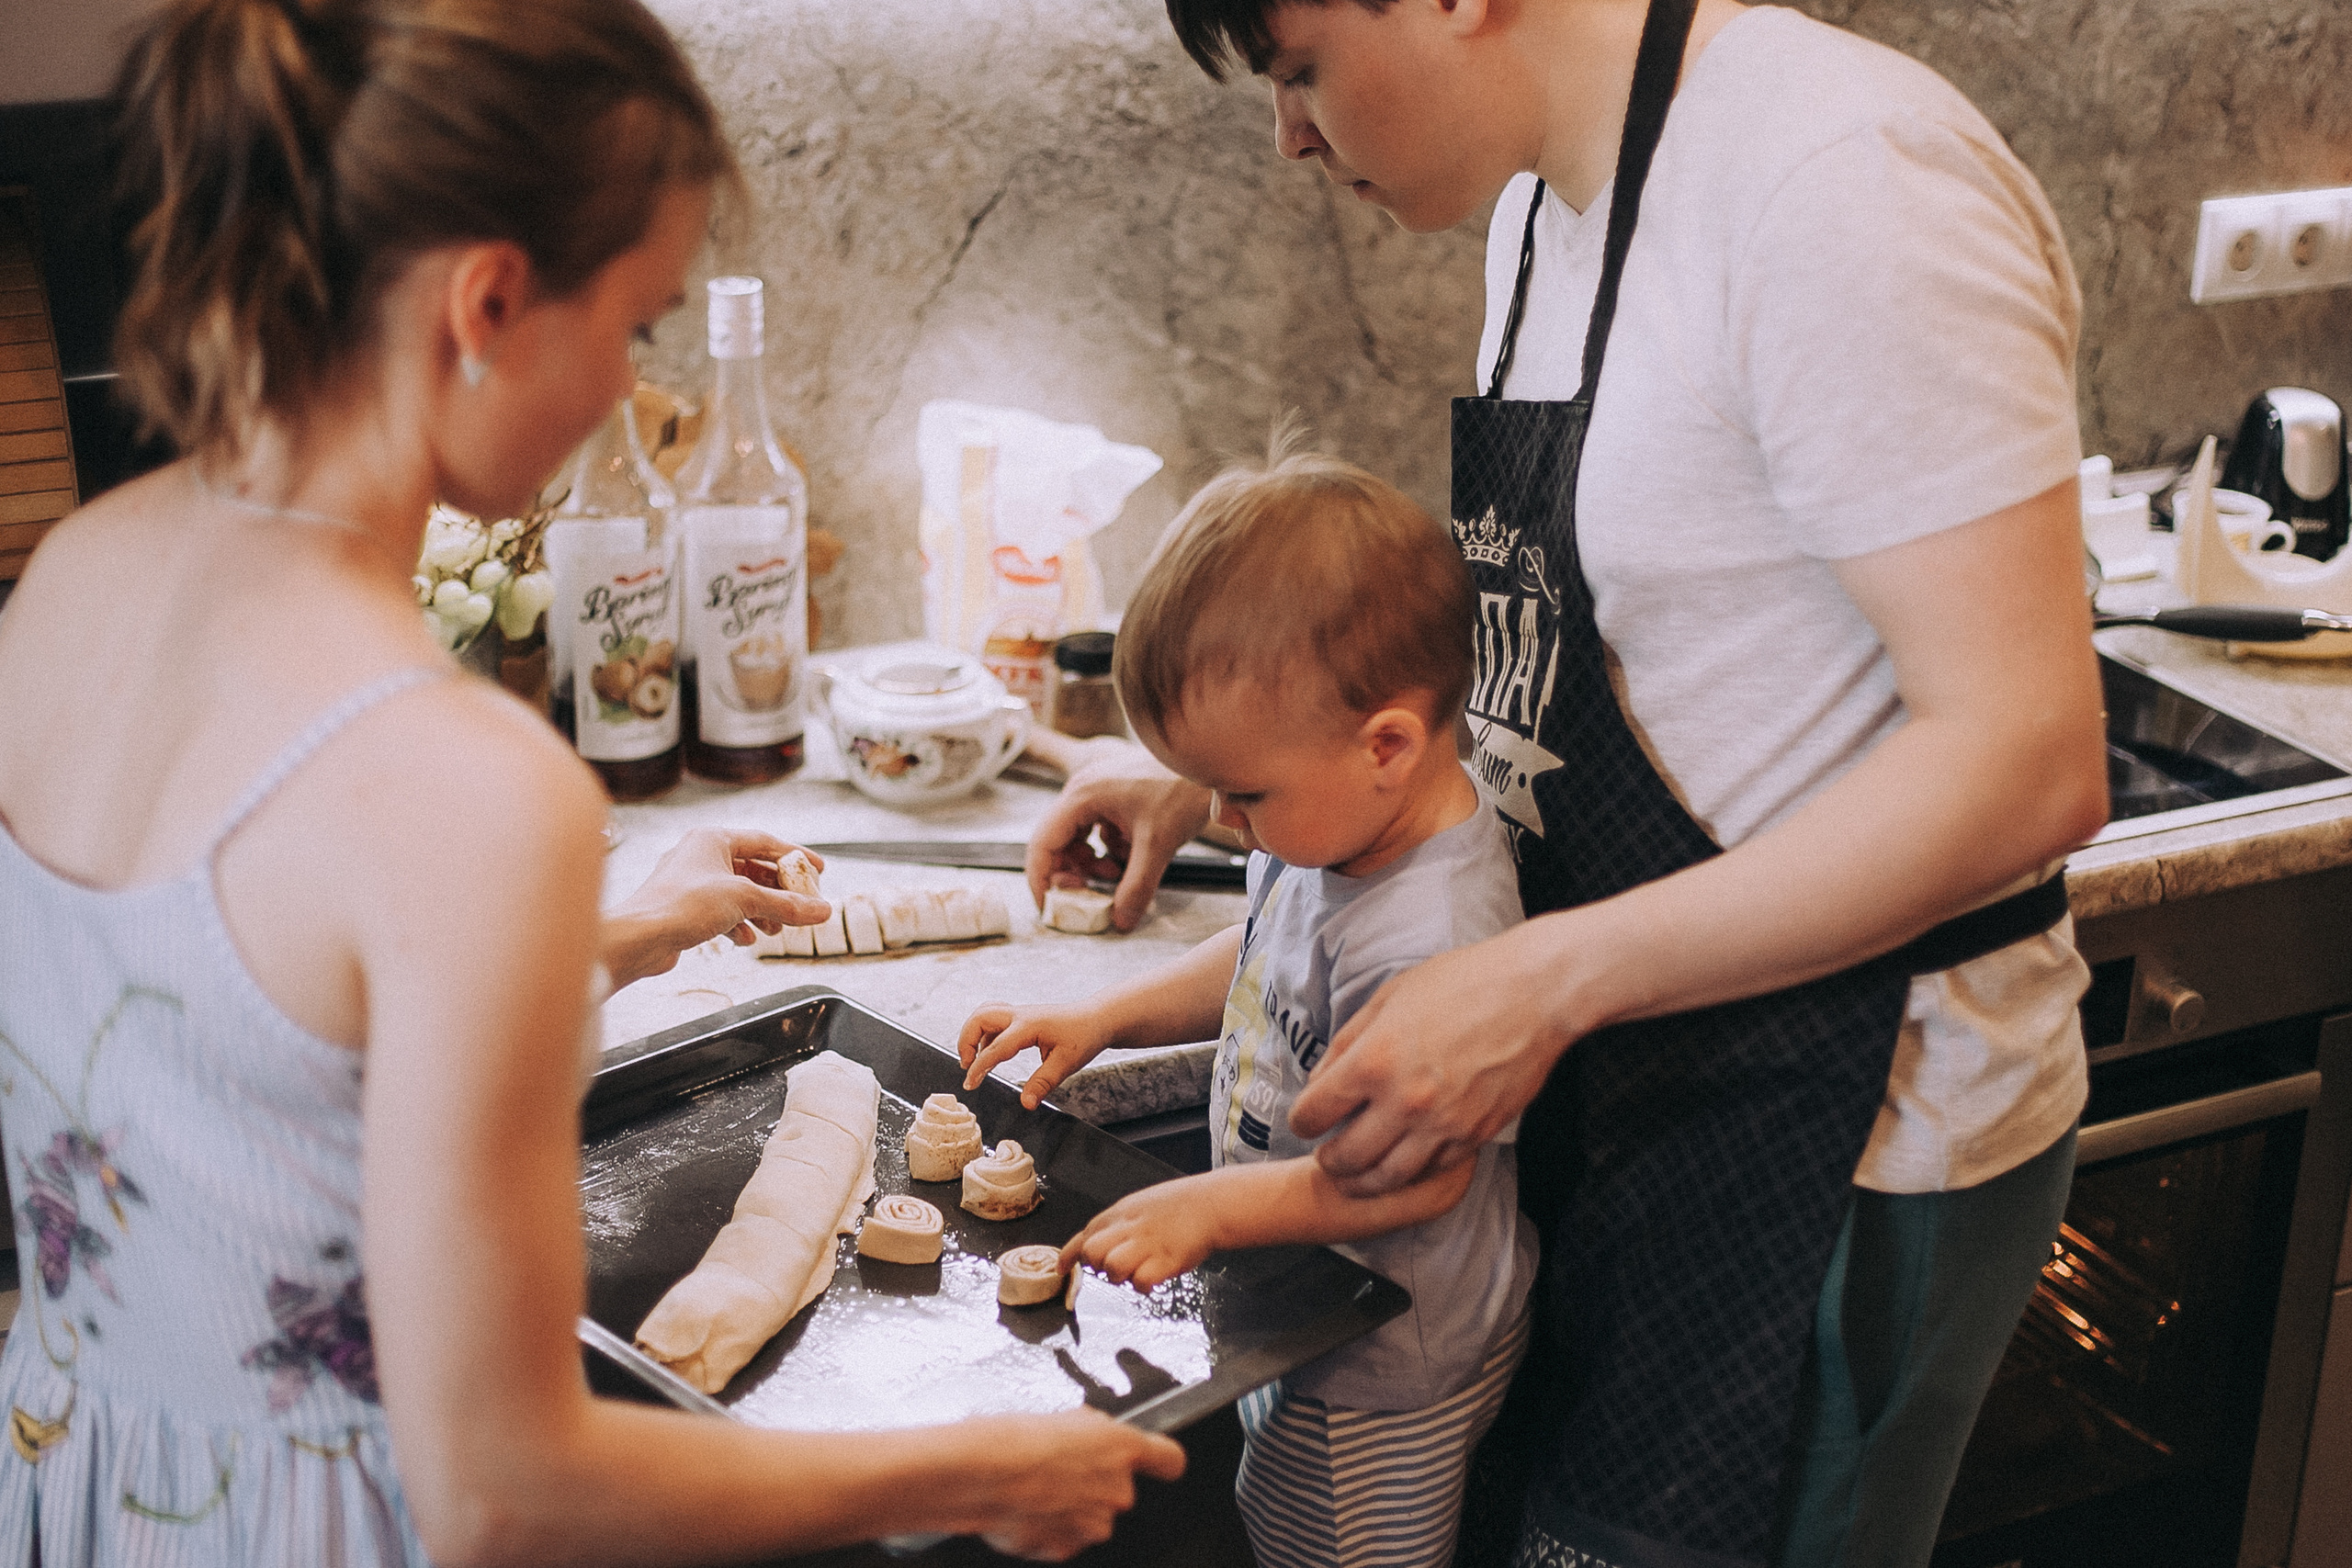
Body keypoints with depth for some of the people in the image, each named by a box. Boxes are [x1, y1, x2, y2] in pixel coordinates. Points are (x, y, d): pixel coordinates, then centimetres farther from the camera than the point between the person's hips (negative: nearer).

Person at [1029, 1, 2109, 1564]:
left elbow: (2025, 761, -28)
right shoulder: (1548, 197, 6)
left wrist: (1545, 984, -26)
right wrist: (1214, 765, 14)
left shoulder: (1837, 177, -23)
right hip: (1628, 1077, 9)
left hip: (1840, 1127, -8)